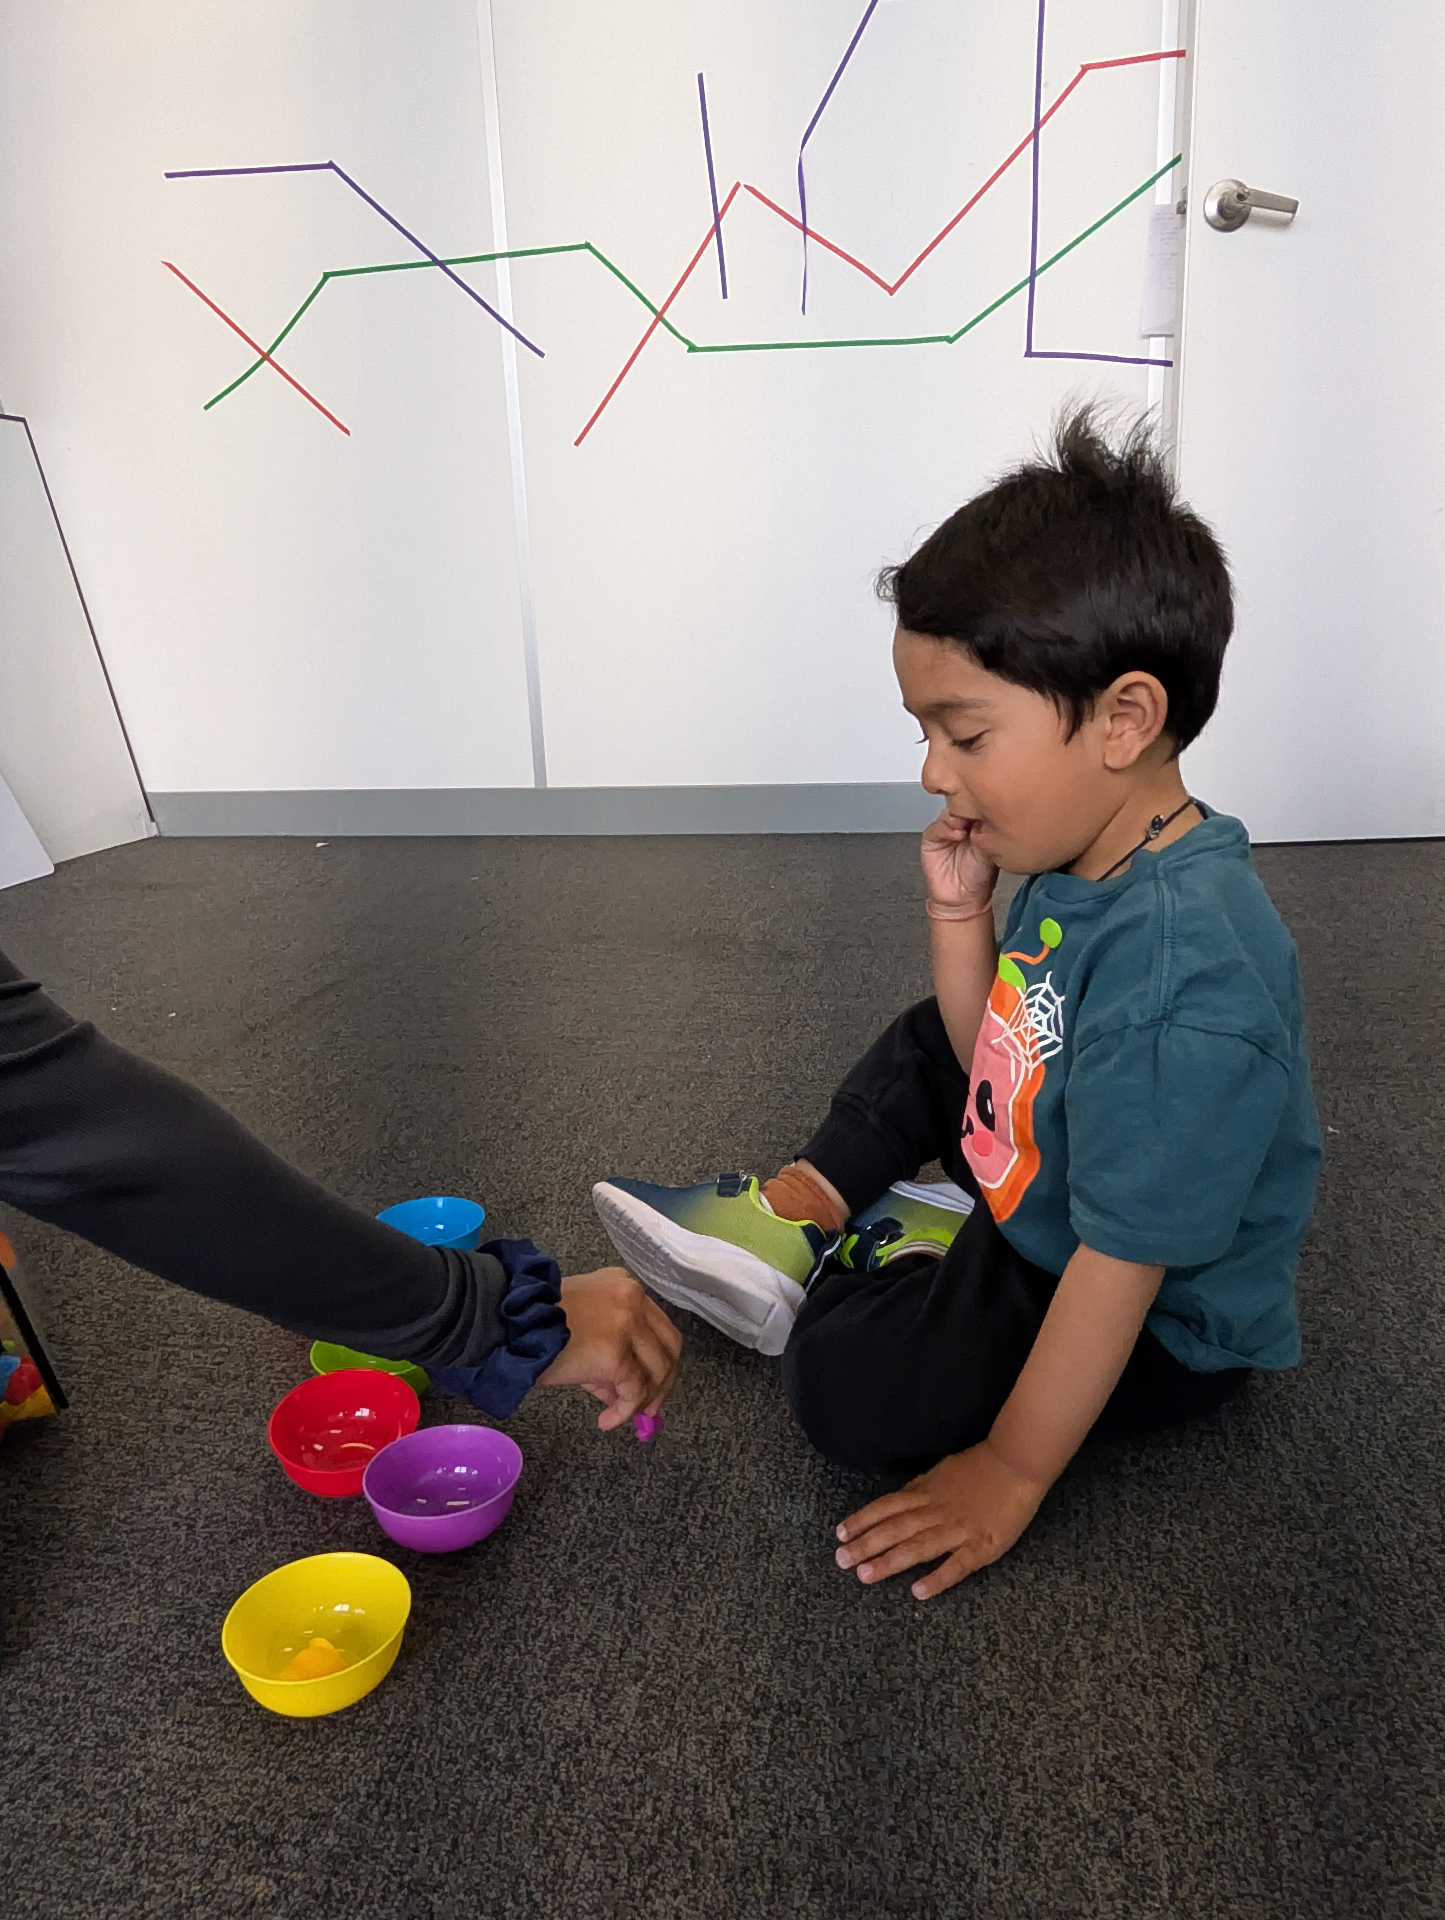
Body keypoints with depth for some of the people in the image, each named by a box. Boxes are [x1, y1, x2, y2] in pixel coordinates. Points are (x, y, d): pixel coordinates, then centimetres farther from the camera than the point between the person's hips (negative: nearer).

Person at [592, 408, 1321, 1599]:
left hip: (1159, 1329, -8)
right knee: (926, 1047, 21)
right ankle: (807, 1213, 12)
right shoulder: (1079, 862, -8)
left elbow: (1120, 1267, -31)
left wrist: (1011, 1475, -22)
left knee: (853, 1389, -23)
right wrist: (959, 914, -12)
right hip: (1035, 1195, 9)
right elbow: (994, 1058, 3)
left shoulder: (1183, 980, -37)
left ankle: (902, 1248, 4)